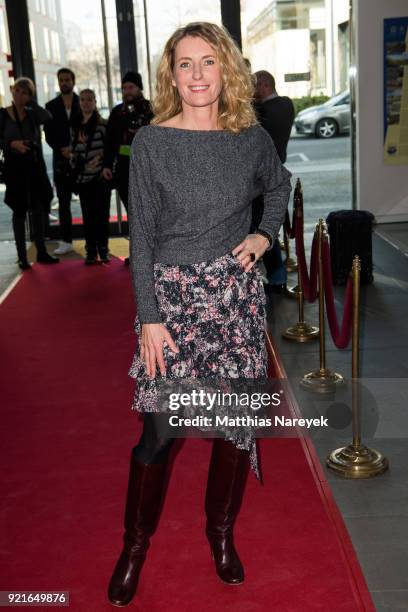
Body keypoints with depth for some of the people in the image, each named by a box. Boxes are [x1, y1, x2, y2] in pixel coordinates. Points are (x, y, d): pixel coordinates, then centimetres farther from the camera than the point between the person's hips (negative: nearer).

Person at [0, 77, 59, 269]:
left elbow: (47, 117, -18)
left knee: (38, 209, 8)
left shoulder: (32, 114, 4)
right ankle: (22, 257, 8)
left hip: (35, 165, 2)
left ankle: (41, 252, 20)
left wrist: (31, 102, -9)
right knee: (19, 211, 2)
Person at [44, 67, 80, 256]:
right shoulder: (51, 106, 9)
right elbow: (49, 135, 5)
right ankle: (66, 241, 8)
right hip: (61, 160, 2)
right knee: (63, 203, 3)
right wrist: (62, 149, -11)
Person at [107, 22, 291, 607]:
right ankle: (136, 543, 21)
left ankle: (221, 532, 31)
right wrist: (149, 318, -9)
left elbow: (278, 186, 23)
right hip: (173, 296, -2)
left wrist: (264, 234, 5)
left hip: (237, 295, 3)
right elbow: (141, 234, -6)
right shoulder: (151, 142, -6)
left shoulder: (252, 137, 2)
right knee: (160, 428, -1)